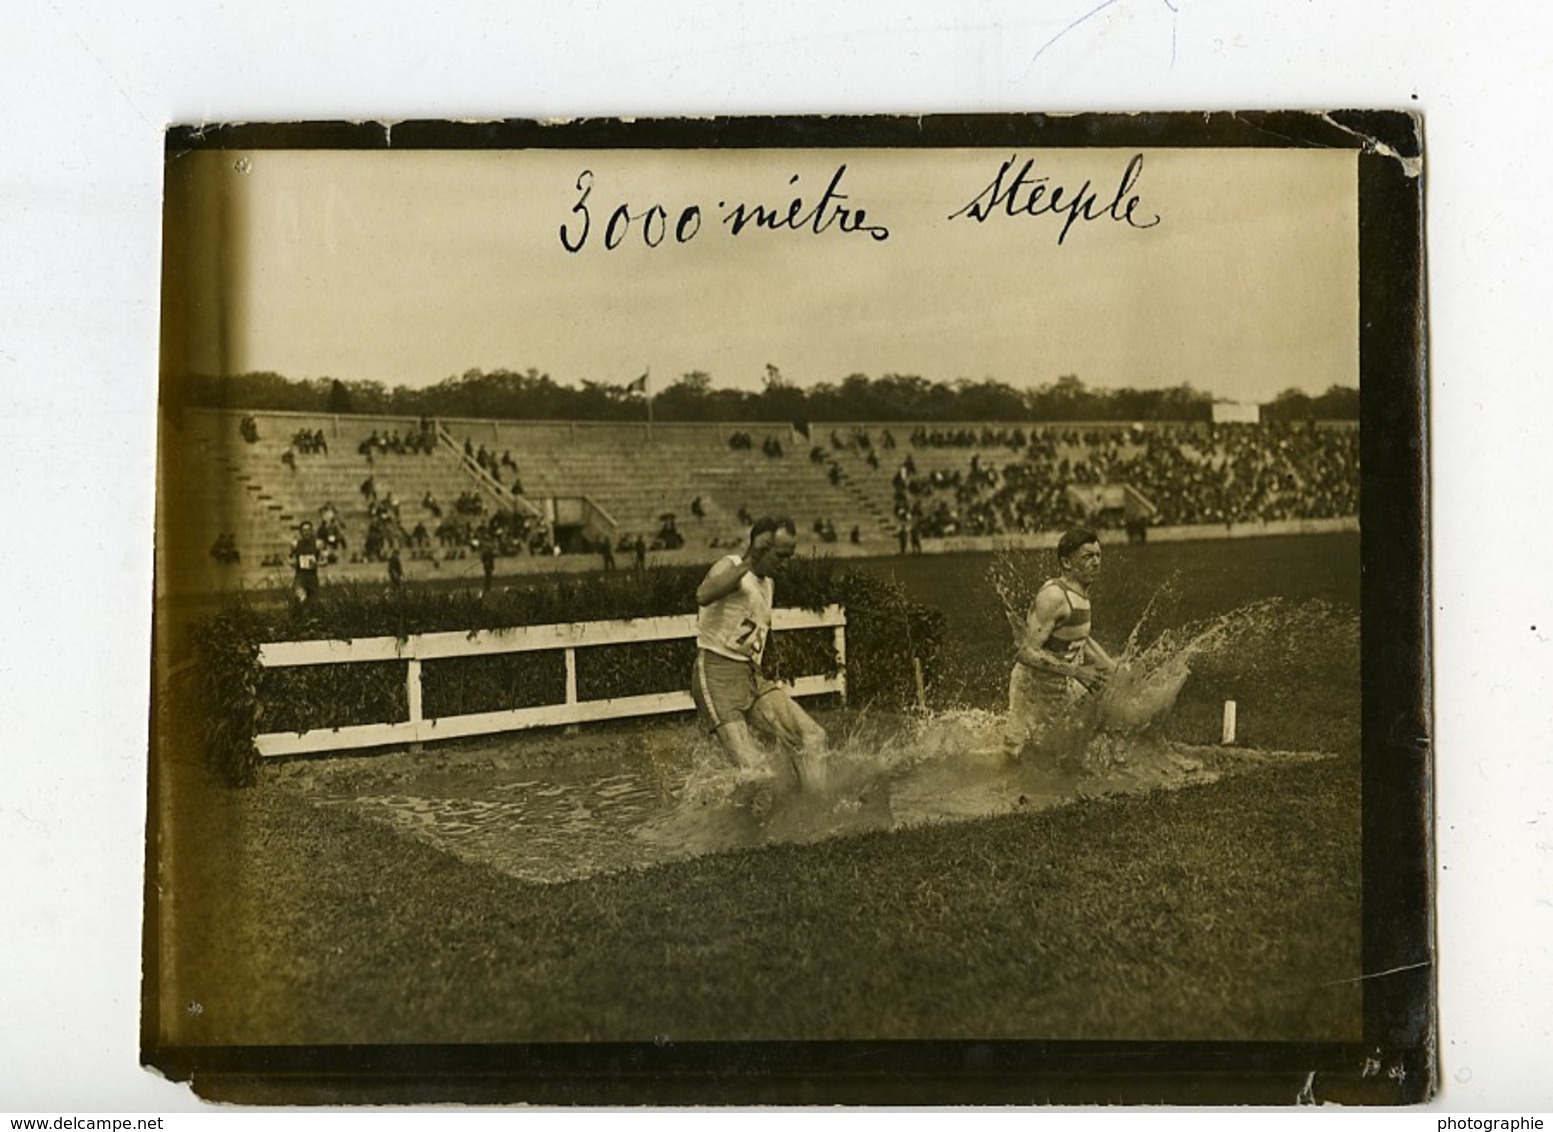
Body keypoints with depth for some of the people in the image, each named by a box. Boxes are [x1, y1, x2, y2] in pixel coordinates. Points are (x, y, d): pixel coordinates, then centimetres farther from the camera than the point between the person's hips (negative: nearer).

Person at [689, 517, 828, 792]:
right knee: (752, 766, -15)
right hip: (716, 676, -8)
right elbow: (703, 595, -34)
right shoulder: (728, 567, -10)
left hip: (752, 676, 8)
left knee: (812, 736, -4)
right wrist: (748, 562, -34)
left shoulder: (768, 583, 16)